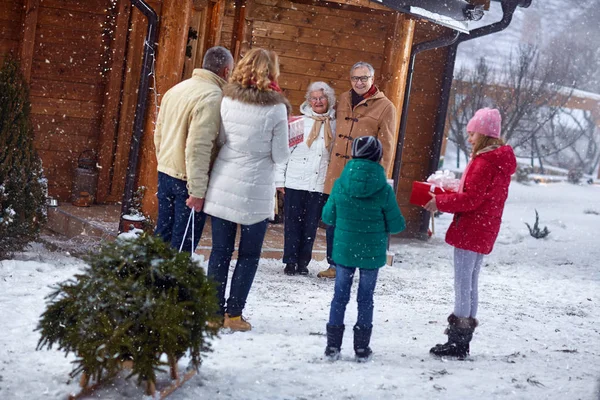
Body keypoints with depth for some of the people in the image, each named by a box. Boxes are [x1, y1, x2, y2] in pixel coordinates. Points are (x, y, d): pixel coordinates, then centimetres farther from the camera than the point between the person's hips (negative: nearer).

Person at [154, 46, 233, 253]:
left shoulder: (176, 89, 10)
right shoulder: (212, 97, -17)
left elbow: (158, 134, 17)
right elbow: (198, 147, -24)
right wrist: (197, 191, -23)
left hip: (165, 173, 8)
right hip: (188, 179, -8)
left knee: (162, 234, 17)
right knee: (183, 242, 1)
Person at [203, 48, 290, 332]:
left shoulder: (228, 99, -1)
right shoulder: (276, 108, -10)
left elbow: (219, 140, 3)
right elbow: (280, 155, -6)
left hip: (222, 187, 3)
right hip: (256, 191, -3)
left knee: (220, 251, 10)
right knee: (249, 255, 10)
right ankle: (234, 313, 11)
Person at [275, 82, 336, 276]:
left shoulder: (334, 125, 6)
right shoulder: (299, 123, 0)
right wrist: (280, 179, -2)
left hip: (320, 185, 2)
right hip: (295, 183, -2)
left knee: (311, 225, 6)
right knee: (293, 224, 2)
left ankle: (303, 262, 16)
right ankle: (291, 262, 11)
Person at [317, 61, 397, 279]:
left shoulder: (385, 107, -3)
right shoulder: (342, 100, 12)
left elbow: (386, 146, -5)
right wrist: (332, 164, 15)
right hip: (337, 174, 5)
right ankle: (334, 265, 22)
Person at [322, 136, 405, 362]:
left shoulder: (340, 185, -8)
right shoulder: (384, 190, -14)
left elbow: (328, 217, 1)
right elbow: (396, 225, -8)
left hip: (344, 249, 1)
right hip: (372, 252, -1)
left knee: (340, 295, 12)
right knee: (366, 298, 11)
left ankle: (333, 346, 13)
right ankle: (362, 349, 15)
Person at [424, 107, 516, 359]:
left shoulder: (484, 163, -18)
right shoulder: (500, 161, 13)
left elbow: (471, 199, -20)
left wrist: (440, 202, -11)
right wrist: (447, 197, 9)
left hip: (470, 231, -10)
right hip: (484, 233, 10)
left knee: (462, 284, -5)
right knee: (471, 284, 14)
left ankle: (457, 341, -1)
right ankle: (463, 341, 21)